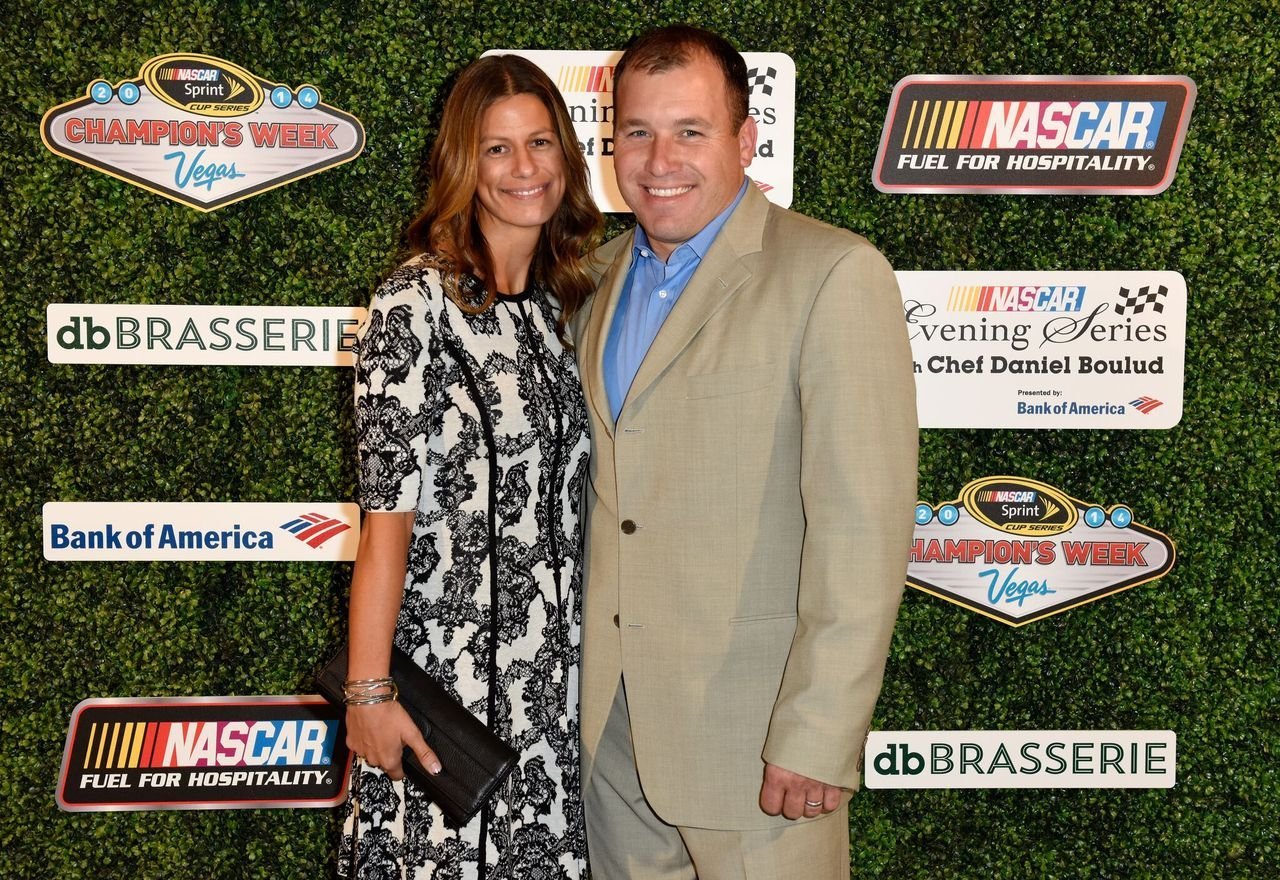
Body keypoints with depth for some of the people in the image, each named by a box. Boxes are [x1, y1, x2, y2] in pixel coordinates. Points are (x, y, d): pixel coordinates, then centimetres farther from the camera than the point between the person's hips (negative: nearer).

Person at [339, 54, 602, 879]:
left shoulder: (567, 301, 6)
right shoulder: (416, 303, -12)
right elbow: (389, 510, -15)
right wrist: (368, 692, -16)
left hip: (554, 660, 6)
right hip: (449, 654, -5)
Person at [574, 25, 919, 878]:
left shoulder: (832, 275, -12)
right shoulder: (603, 274, 10)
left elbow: (862, 525, -18)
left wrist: (818, 737, -20)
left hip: (754, 726, -6)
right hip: (607, 709, 6)